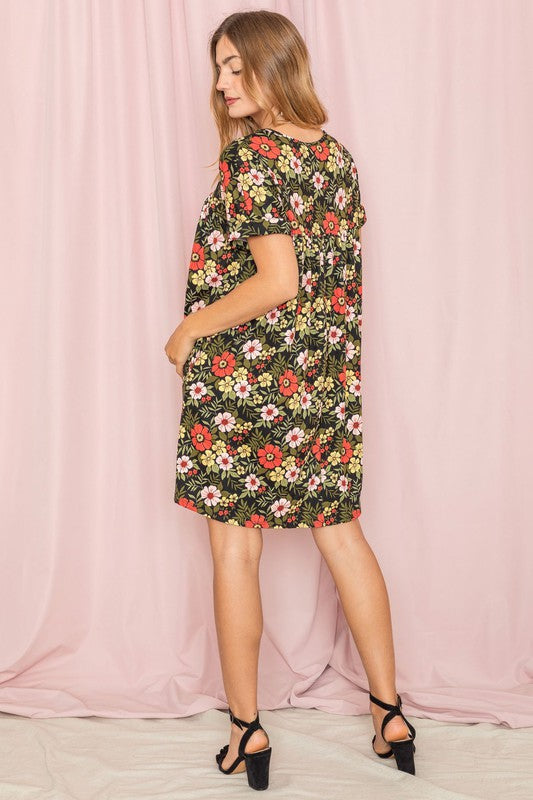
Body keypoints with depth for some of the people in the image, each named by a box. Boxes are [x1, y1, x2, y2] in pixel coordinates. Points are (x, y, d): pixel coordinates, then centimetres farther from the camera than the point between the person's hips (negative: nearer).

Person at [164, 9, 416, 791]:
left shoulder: (252, 155, -14)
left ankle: (247, 730, 15)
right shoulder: (338, 156, 9)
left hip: (244, 377, -7)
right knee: (341, 532, 15)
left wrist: (189, 329, -10)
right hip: (328, 377, 7)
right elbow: (340, 278, 12)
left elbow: (276, 281, -21)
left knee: (234, 547, 5)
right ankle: (391, 714, 21)